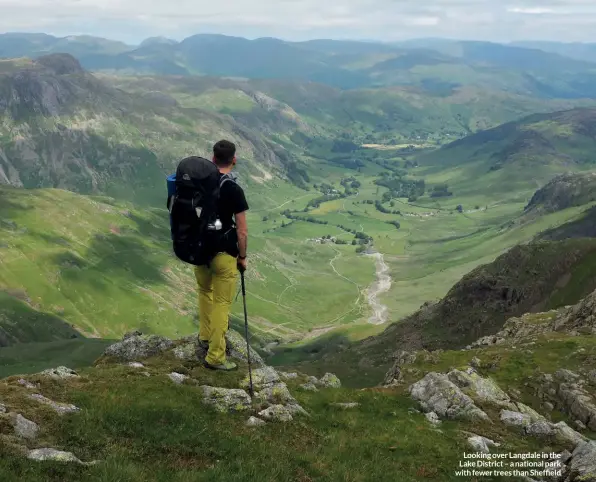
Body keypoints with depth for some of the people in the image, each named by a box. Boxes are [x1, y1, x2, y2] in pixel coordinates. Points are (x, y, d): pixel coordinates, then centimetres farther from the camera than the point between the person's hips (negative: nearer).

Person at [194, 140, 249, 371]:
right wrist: (242, 257, -2)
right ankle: (215, 357, 14)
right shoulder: (233, 190, -20)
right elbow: (242, 231, -18)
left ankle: (205, 337, 44)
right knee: (221, 303, 6)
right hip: (223, 254, -6)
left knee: (205, 293, 27)